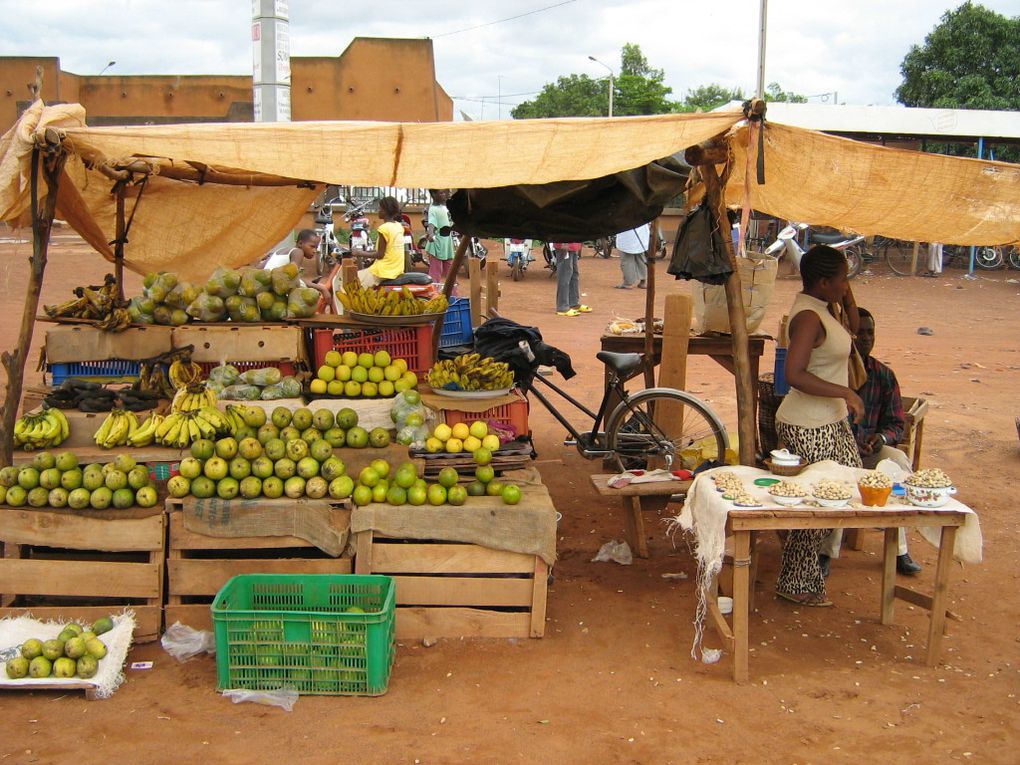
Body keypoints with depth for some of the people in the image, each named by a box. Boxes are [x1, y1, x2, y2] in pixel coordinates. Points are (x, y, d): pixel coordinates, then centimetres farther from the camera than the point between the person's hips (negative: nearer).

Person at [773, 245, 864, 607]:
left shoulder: (821, 308, 7)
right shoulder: (808, 316, -22)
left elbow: (851, 326, 24)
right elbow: (795, 375, -31)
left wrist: (847, 295, 8)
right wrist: (845, 392, -26)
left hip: (831, 420, 10)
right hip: (809, 428, -10)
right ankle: (795, 585, 15)